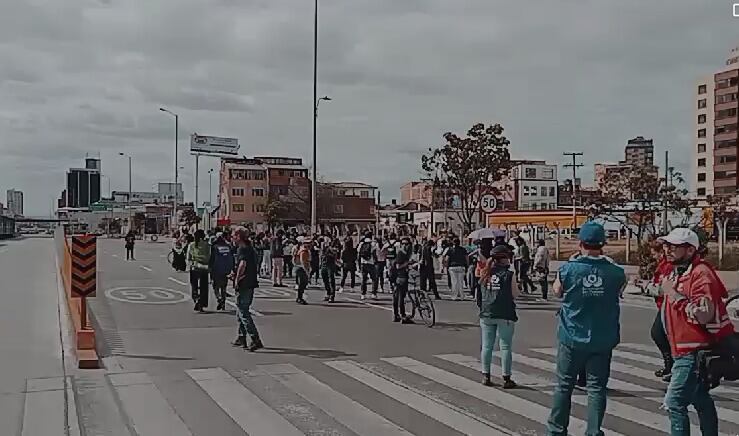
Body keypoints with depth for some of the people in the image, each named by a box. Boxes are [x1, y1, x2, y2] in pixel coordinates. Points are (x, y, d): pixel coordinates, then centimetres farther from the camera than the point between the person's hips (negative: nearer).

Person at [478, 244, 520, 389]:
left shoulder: (485, 274, 5)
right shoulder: (509, 275, -9)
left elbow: (477, 296, 7)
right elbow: (515, 295, -7)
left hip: (486, 315, 4)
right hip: (505, 316, -4)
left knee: (486, 346, 12)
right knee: (505, 347, 3)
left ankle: (486, 376, 17)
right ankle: (506, 378, 5)